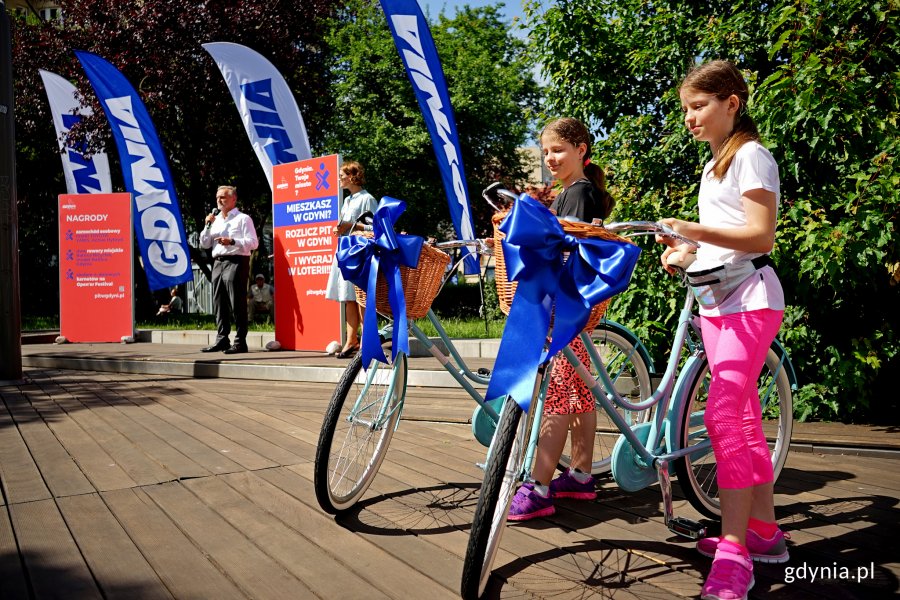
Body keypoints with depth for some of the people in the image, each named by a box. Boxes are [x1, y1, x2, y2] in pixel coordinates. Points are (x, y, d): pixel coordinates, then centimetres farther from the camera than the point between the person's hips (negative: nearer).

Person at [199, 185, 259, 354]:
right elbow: (204, 244, 17)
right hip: (218, 263, 7)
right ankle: (221, 340, 13)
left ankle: (240, 342, -6)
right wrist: (208, 226, 4)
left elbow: (253, 243, -8)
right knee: (219, 303, 7)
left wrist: (232, 242, -20)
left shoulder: (243, 219, 2)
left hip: (236, 262, -7)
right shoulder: (215, 220, 21)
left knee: (237, 303, -8)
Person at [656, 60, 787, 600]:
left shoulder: (751, 155, -5)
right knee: (742, 416, 10)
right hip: (716, 297, 9)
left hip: (750, 298, -9)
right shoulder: (716, 164, 21)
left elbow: (760, 237, -15)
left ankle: (733, 554, -14)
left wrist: (693, 230, -24)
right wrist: (685, 250, 7)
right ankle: (764, 531, 20)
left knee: (722, 413, -18)